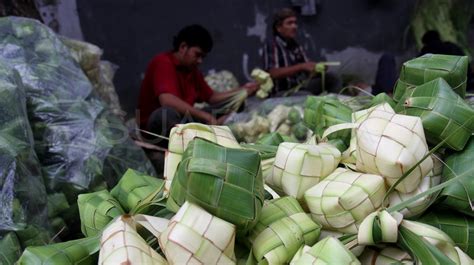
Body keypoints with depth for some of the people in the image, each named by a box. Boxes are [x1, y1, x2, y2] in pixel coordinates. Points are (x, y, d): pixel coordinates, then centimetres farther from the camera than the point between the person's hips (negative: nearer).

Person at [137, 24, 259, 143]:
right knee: (168, 112, -41)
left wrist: (242, 91, 8)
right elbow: (167, 101, -32)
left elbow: (211, 98, 20)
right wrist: (206, 116, -30)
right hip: (157, 126, -8)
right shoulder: (163, 63, -16)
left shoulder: (193, 71, 11)